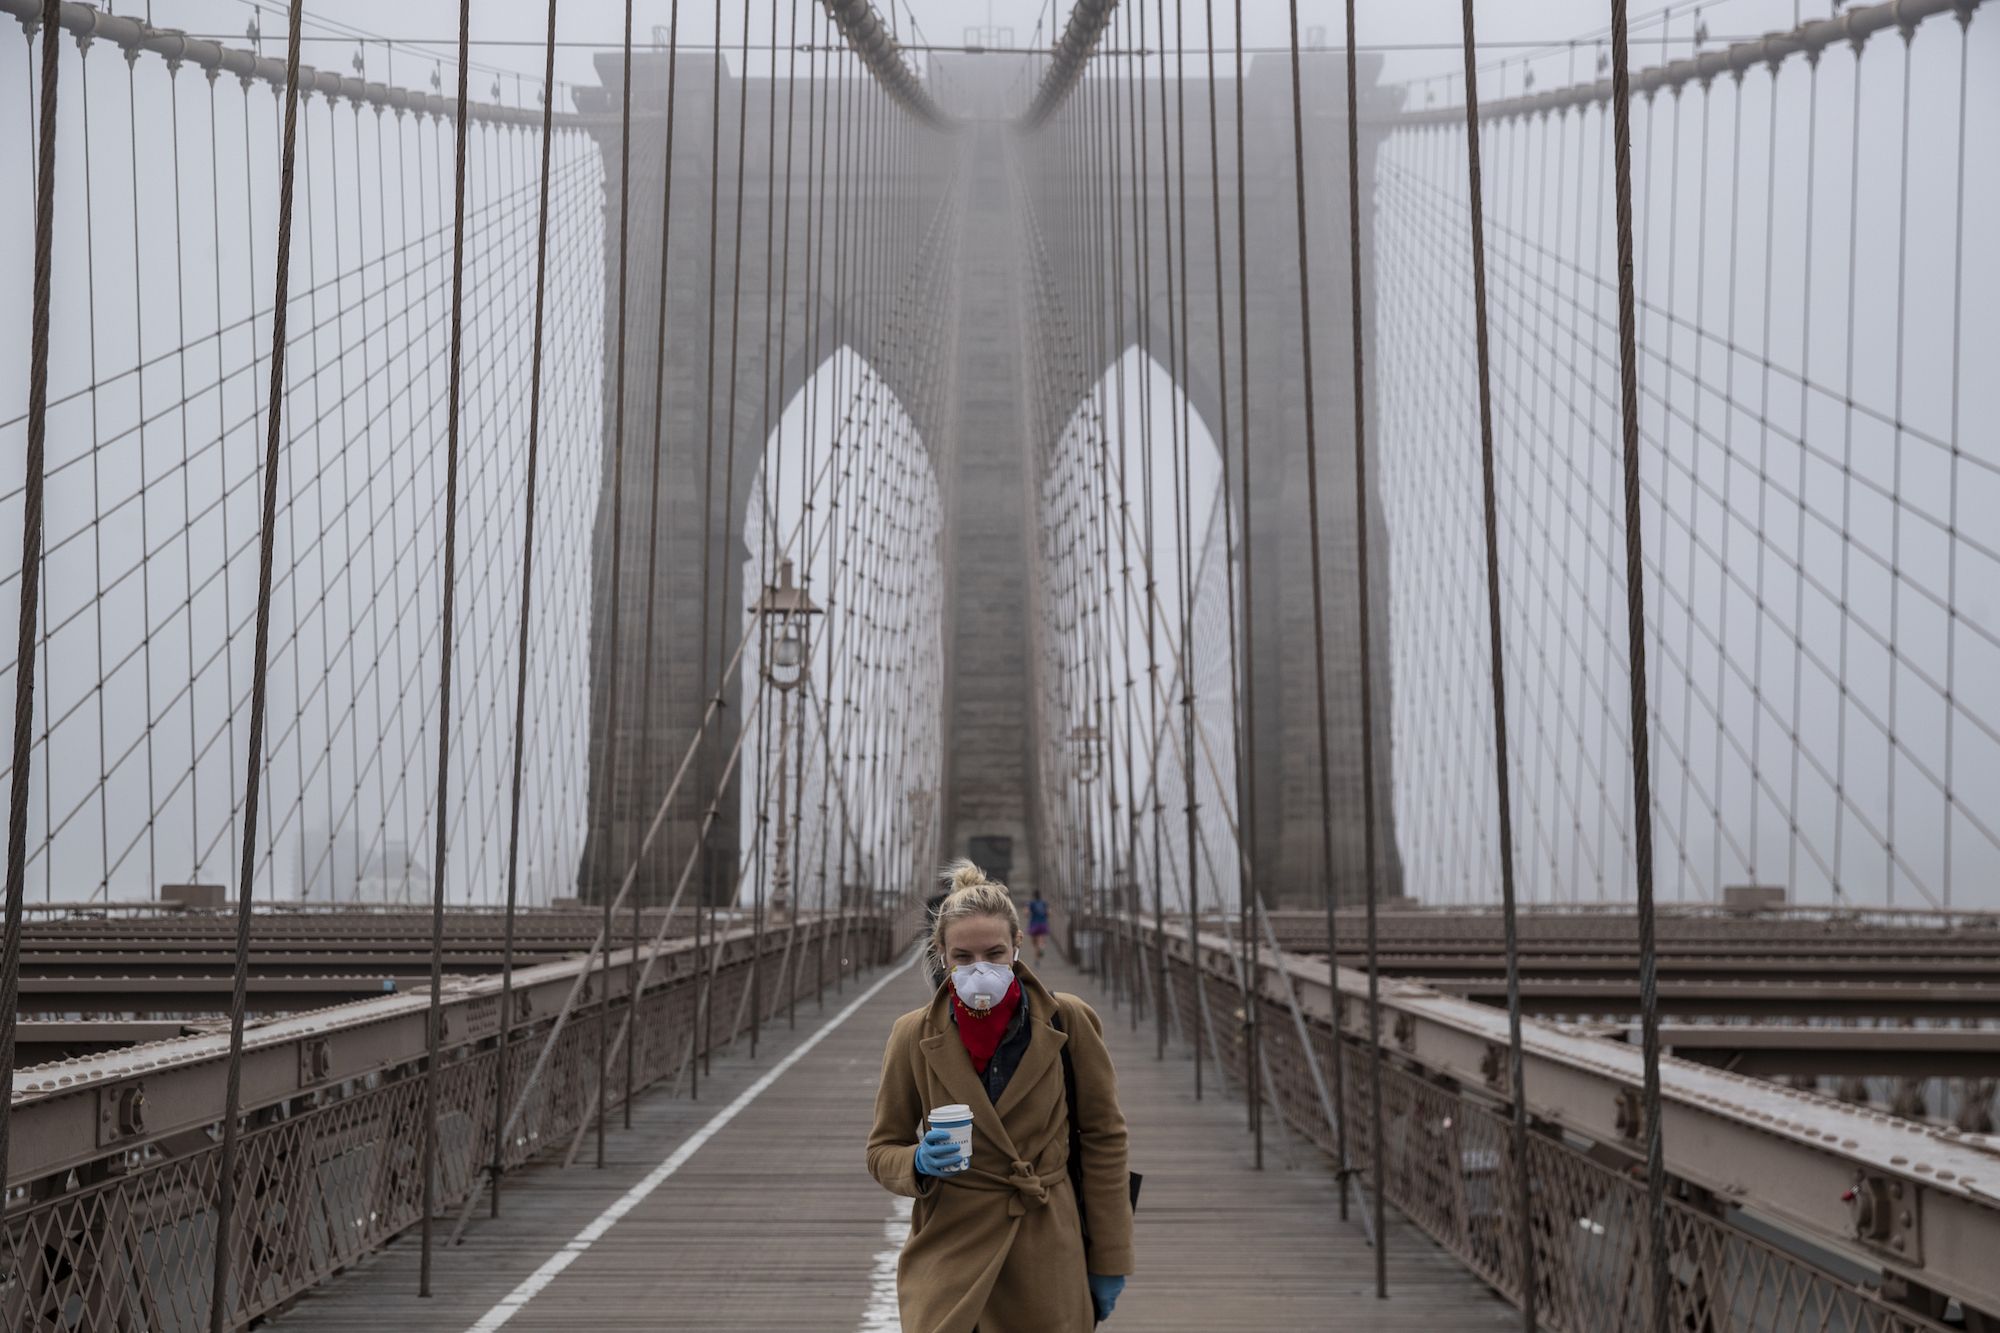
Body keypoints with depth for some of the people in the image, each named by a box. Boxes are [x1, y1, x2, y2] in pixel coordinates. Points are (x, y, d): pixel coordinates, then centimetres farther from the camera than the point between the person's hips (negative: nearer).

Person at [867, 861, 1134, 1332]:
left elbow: (1104, 1139, 3)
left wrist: (1109, 1261, 3)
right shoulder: (914, 1035, -3)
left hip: (1049, 1254, 0)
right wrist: (919, 1164, -17)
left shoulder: (1069, 1023, -5)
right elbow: (883, 1150, 6)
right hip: (949, 1253, 0)